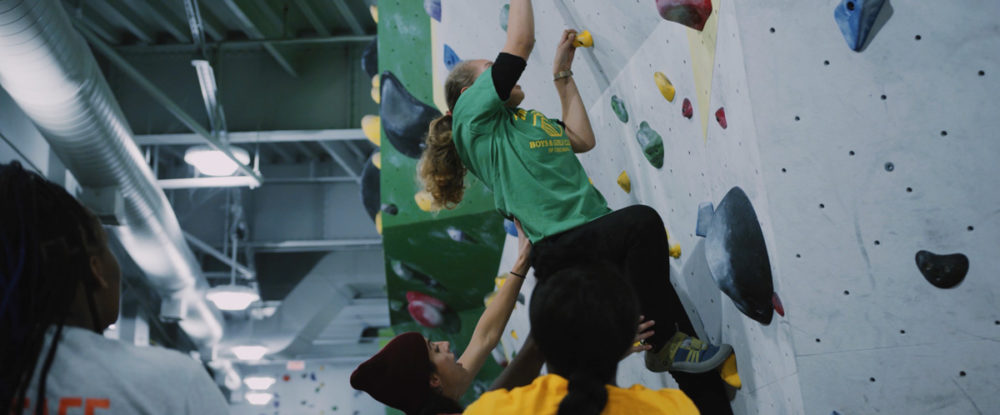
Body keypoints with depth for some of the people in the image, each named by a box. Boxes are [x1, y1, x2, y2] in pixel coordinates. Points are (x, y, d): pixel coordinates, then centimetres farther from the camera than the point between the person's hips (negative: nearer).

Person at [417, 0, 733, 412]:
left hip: (598, 245, 8)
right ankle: (661, 345, -16)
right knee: (642, 220, -34)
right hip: (561, 251, -8)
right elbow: (520, 42, 0)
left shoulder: (530, 120, 28)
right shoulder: (472, 115, 2)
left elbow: (583, 139, 23)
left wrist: (562, 73, 30)